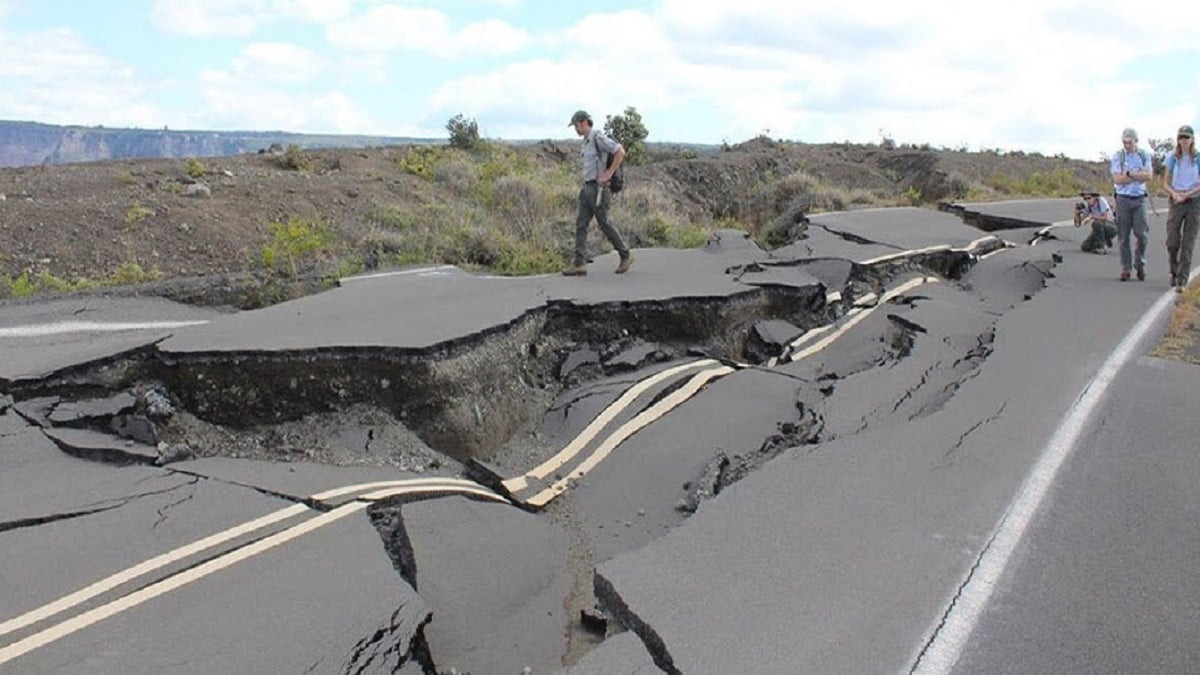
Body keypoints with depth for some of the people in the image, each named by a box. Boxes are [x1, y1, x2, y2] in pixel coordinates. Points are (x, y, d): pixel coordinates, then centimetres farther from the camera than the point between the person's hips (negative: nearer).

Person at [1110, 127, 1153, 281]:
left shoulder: (1144, 155, 6)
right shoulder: (1117, 156, 0)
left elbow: (1148, 176, -6)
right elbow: (1118, 179, -10)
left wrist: (1129, 174, -12)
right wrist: (1139, 175, -8)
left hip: (1139, 198, 1)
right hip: (1123, 198, -1)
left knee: (1141, 233, -6)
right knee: (1123, 235, 1)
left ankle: (1140, 264, 12)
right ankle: (1125, 268, 7)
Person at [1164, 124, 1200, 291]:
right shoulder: (1173, 157, 5)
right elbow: (1166, 182, 7)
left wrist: (1186, 195, -14)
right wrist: (1174, 194, -11)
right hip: (1175, 202, 1)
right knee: (1172, 241, -3)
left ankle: (1182, 280, -2)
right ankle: (1174, 272, 22)